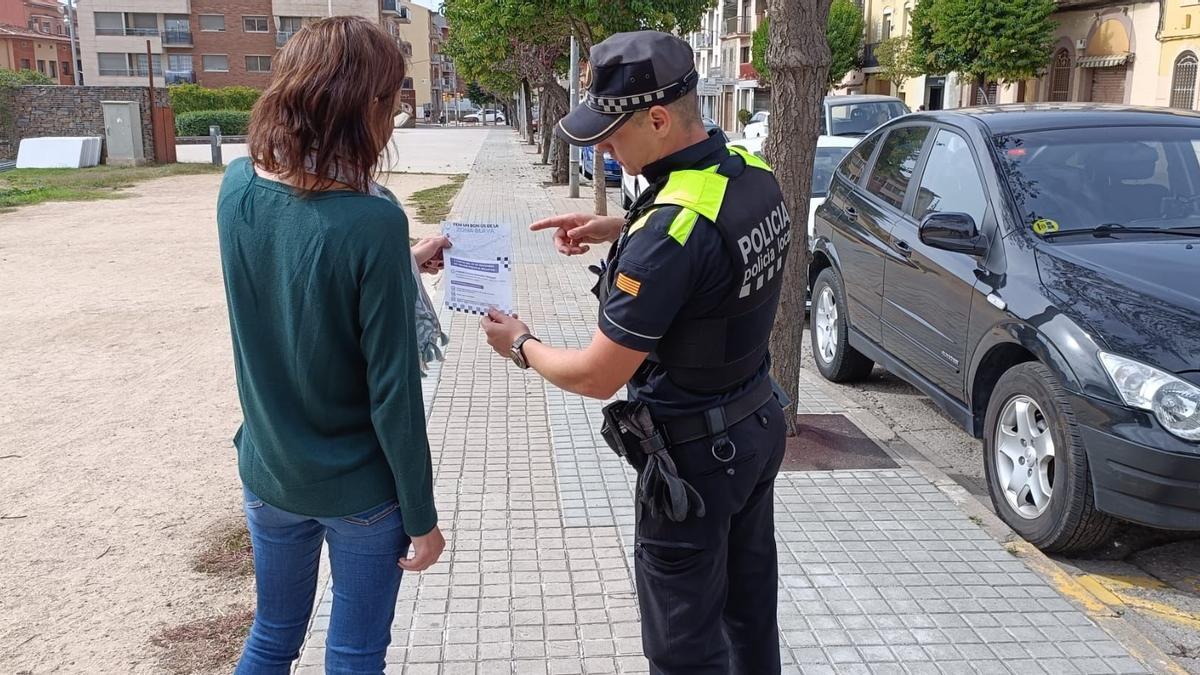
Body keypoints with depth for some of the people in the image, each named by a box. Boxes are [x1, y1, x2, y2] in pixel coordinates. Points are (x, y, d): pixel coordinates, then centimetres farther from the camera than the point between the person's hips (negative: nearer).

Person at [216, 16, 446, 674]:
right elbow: (393, 393, -21)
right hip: (361, 493, -5)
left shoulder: (237, 190, -8)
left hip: (269, 475, 5)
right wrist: (422, 515, -10)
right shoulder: (372, 221, -25)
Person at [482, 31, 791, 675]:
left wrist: (520, 345, -3)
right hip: (759, 426, 9)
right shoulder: (751, 172, -5)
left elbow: (596, 377, -22)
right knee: (750, 606, 25)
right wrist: (619, 229, 8)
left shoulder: (667, 231, -31)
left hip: (695, 454, -9)